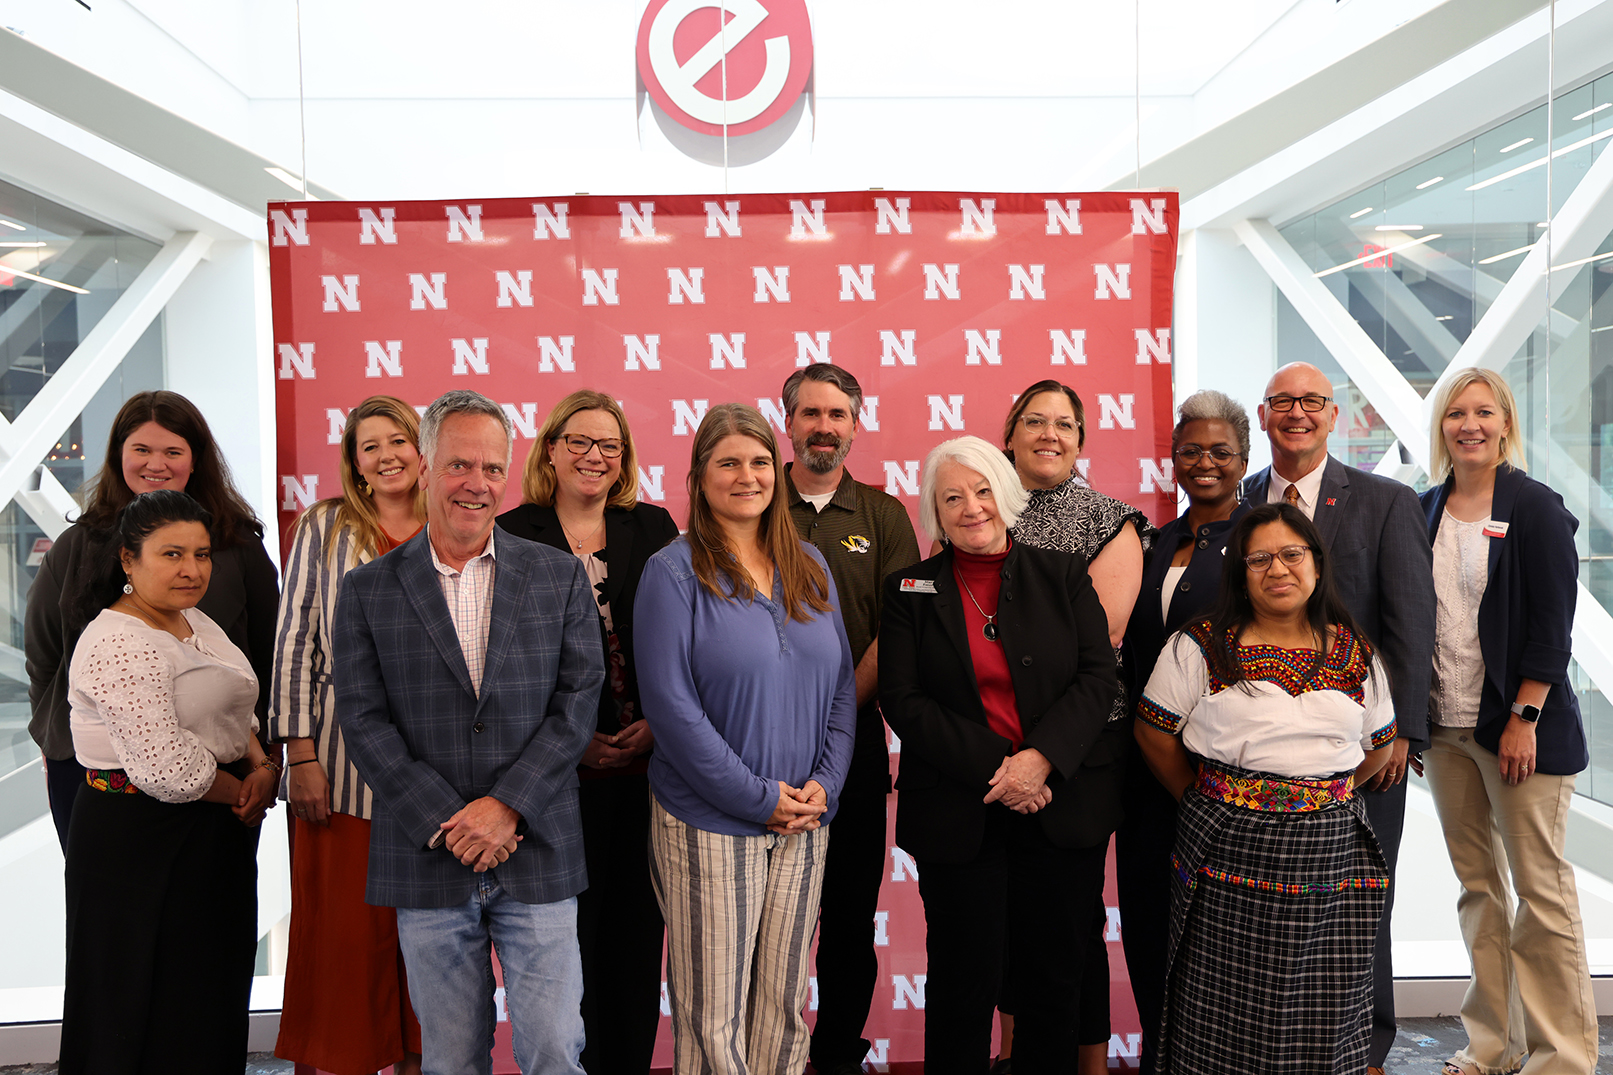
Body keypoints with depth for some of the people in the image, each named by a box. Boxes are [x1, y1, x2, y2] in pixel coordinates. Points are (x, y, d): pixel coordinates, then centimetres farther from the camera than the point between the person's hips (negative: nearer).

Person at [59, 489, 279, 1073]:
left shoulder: (198, 623, 10)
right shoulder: (117, 642, -19)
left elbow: (235, 718, 17)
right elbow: (167, 768, -25)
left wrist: (264, 769, -2)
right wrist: (243, 792, -10)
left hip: (216, 833, 9)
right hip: (140, 840, -9)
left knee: (213, 995, 17)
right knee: (148, 1007, 5)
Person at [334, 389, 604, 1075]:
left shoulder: (560, 576, 3)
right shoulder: (367, 590, 3)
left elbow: (580, 698, -2)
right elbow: (363, 722, -2)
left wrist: (508, 804, -12)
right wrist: (446, 823, -11)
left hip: (538, 858, 0)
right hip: (427, 864, 1)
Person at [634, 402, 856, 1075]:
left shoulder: (809, 570, 9)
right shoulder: (674, 572, -7)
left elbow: (841, 686, 10)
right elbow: (670, 703, -14)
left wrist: (823, 783, -4)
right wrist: (759, 796, -15)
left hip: (805, 820, 5)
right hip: (710, 824, -4)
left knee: (784, 1006, 14)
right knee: (712, 1018, 4)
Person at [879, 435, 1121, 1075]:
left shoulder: (1064, 577, 6)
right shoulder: (910, 590, 4)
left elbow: (1098, 678, -1)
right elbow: (902, 700, -4)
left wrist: (1040, 758, -16)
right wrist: (994, 768, -14)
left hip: (1064, 803, 1)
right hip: (956, 817, -1)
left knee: (1055, 979, 11)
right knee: (964, 980, 6)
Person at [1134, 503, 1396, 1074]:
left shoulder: (1355, 653, 8)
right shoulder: (1201, 647, -3)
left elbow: (1379, 747, 18)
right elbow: (1153, 732, 2)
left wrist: (1323, 792, 10)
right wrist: (1202, 801, 5)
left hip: (1329, 853, 3)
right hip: (1229, 855, -2)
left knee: (1322, 1020, 7)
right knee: (1225, 1018, 3)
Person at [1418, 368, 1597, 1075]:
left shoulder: (1534, 507, -5)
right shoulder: (1426, 510, 10)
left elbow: (1551, 623, -9)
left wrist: (1524, 717, -14)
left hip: (1518, 725, -5)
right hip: (1445, 725, 5)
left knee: (1539, 885, 1)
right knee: (1477, 883, 11)